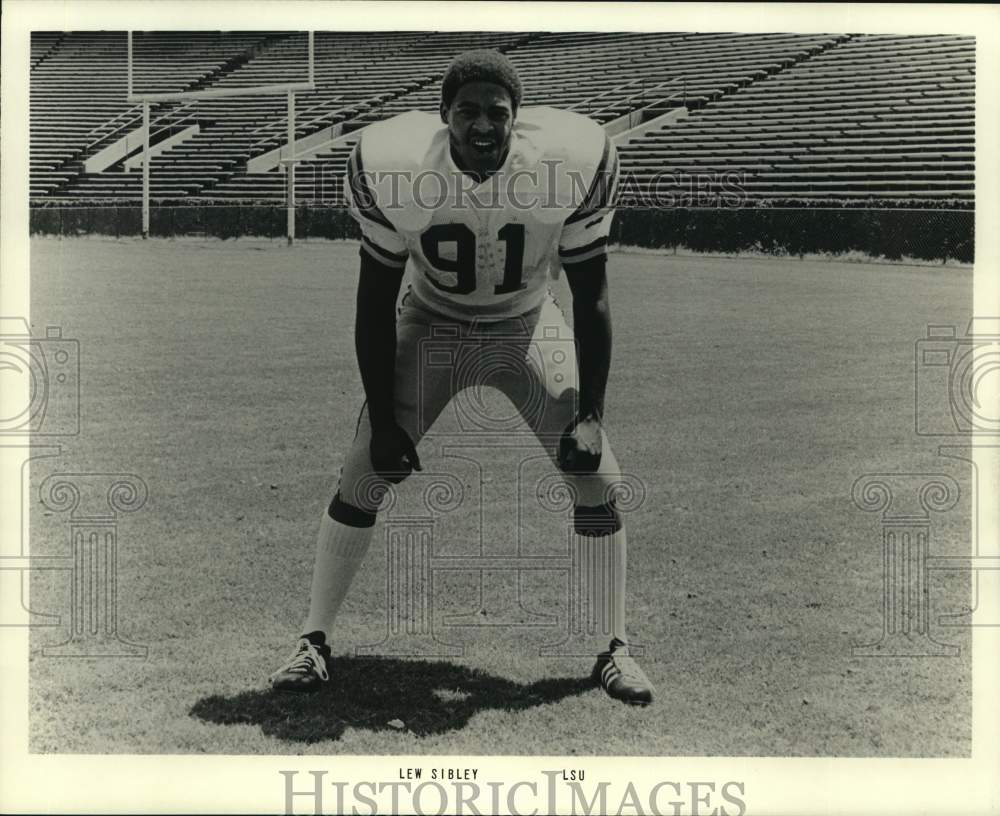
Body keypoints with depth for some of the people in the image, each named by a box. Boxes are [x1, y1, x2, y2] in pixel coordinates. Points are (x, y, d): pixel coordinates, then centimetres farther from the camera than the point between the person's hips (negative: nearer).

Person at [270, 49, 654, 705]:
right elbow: (376, 303, -13)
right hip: (430, 326, 0)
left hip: (530, 331, 0)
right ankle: (314, 643, 7)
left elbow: (591, 300, -14)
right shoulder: (392, 168, -26)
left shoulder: (573, 164, -26)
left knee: (598, 478, -9)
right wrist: (383, 420, -15)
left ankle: (614, 650, 8)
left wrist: (591, 417, -19)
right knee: (364, 476, -8)